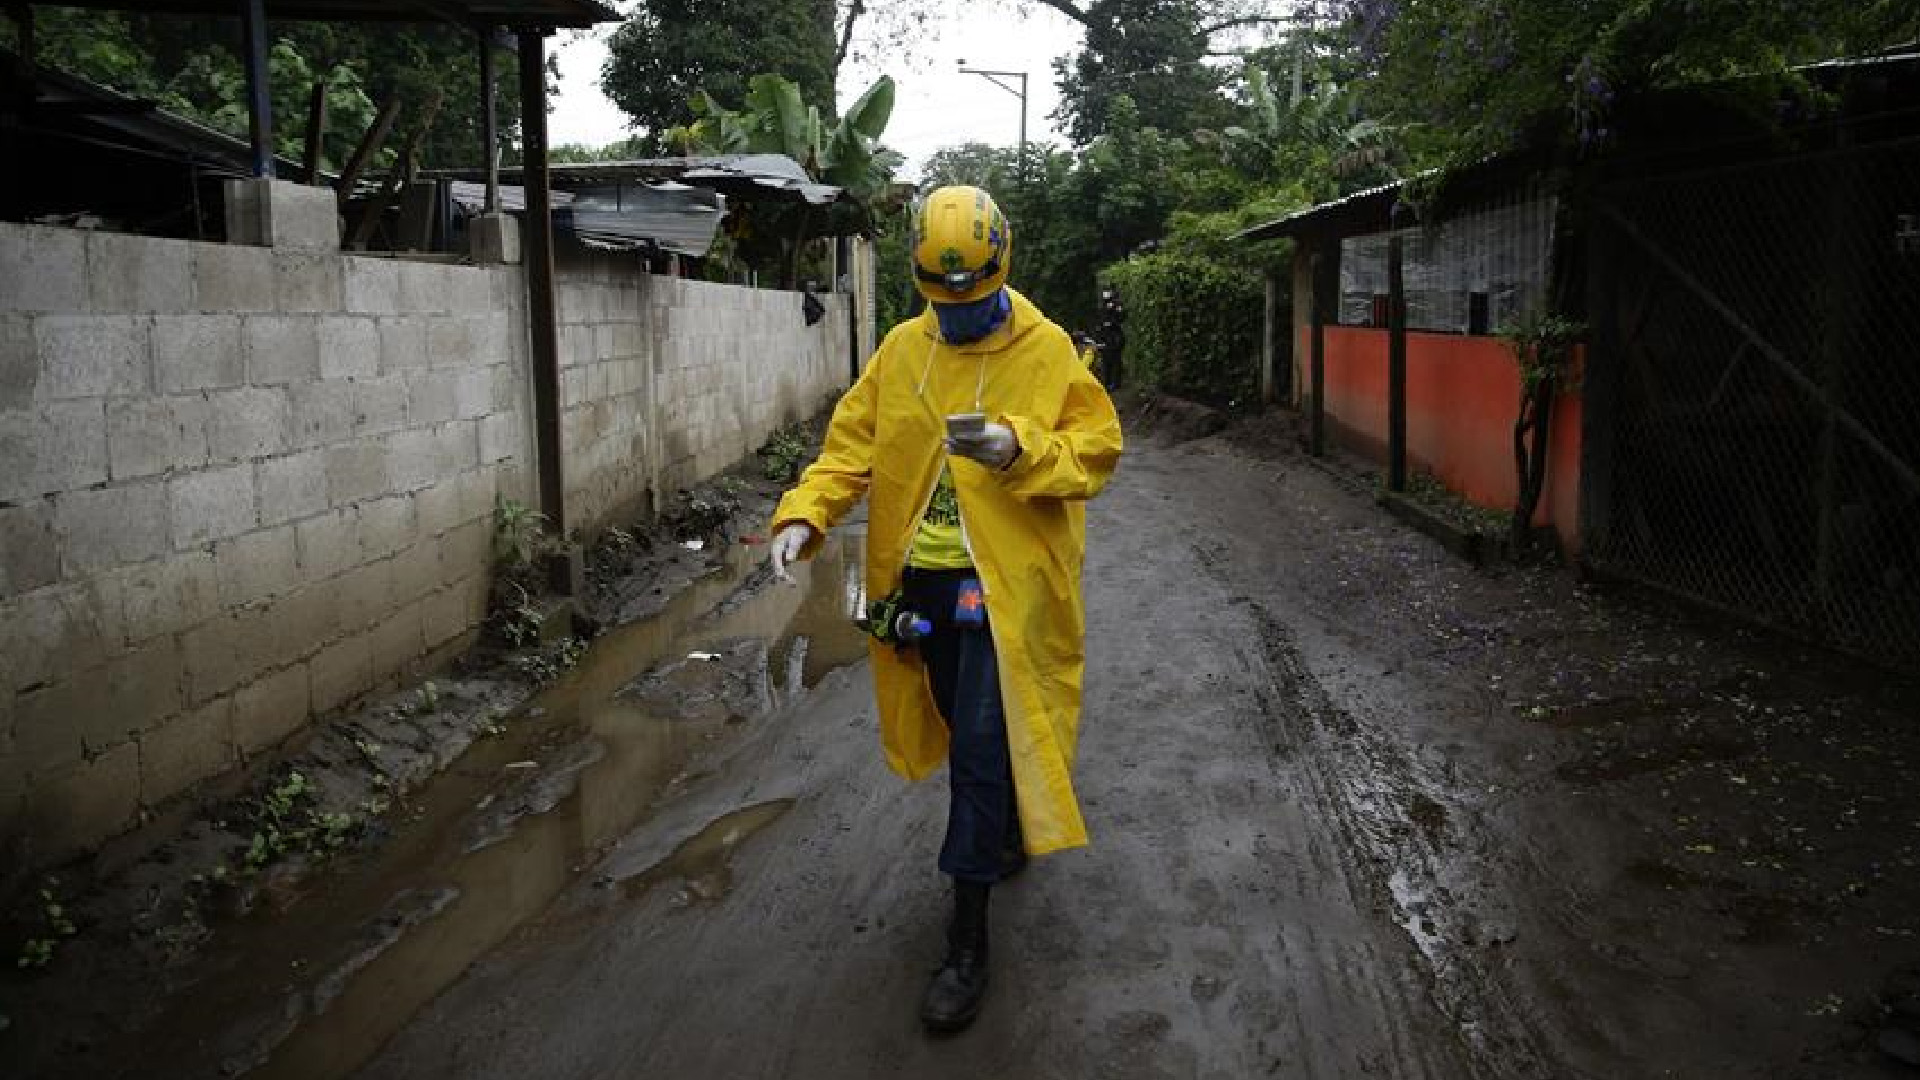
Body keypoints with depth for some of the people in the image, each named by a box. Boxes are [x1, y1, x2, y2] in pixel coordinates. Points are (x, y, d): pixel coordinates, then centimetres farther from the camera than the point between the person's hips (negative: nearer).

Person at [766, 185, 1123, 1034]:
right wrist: (806, 514, -13)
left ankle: (967, 943, 3)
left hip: (1002, 583, -5)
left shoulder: (1047, 350, -6)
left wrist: (1018, 448, -26)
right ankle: (1013, 831, 50)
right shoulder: (901, 349, 6)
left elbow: (1097, 450, -8)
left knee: (982, 751, -7)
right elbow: (853, 443, 4)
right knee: (974, 732, 20)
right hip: (922, 579, 5)